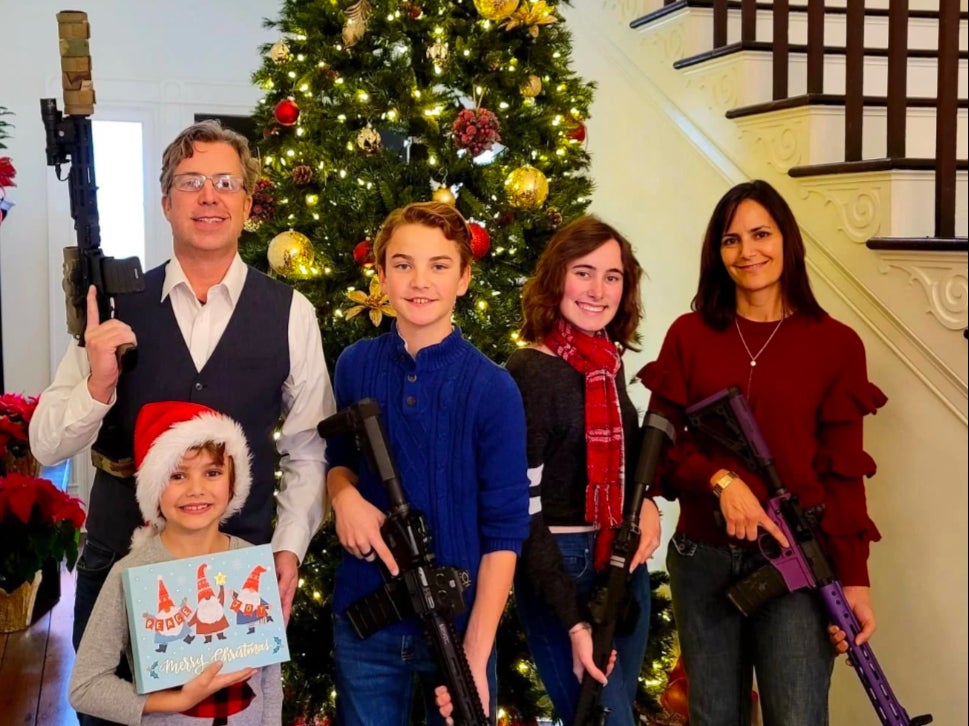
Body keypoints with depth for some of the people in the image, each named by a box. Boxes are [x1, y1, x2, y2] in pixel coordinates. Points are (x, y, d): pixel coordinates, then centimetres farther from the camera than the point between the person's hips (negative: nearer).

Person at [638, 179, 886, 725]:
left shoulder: (836, 344, -1)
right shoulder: (689, 335, 4)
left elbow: (842, 471, -2)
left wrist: (854, 578, -8)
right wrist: (721, 480, -16)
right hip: (702, 560, 2)